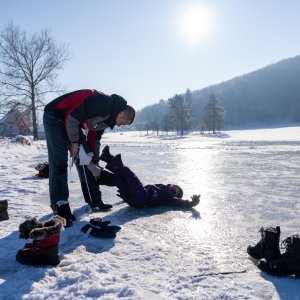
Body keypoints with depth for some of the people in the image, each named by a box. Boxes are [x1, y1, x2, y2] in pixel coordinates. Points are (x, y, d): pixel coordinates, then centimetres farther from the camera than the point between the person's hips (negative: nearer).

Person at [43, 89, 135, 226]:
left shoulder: (106, 117, 5)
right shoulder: (104, 104, -26)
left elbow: (94, 139, 13)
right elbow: (72, 117, -27)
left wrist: (95, 163, 13)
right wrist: (74, 142, -17)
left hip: (73, 123, 10)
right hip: (55, 117, -10)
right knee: (59, 162, -14)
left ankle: (94, 199, 16)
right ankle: (60, 208, -9)